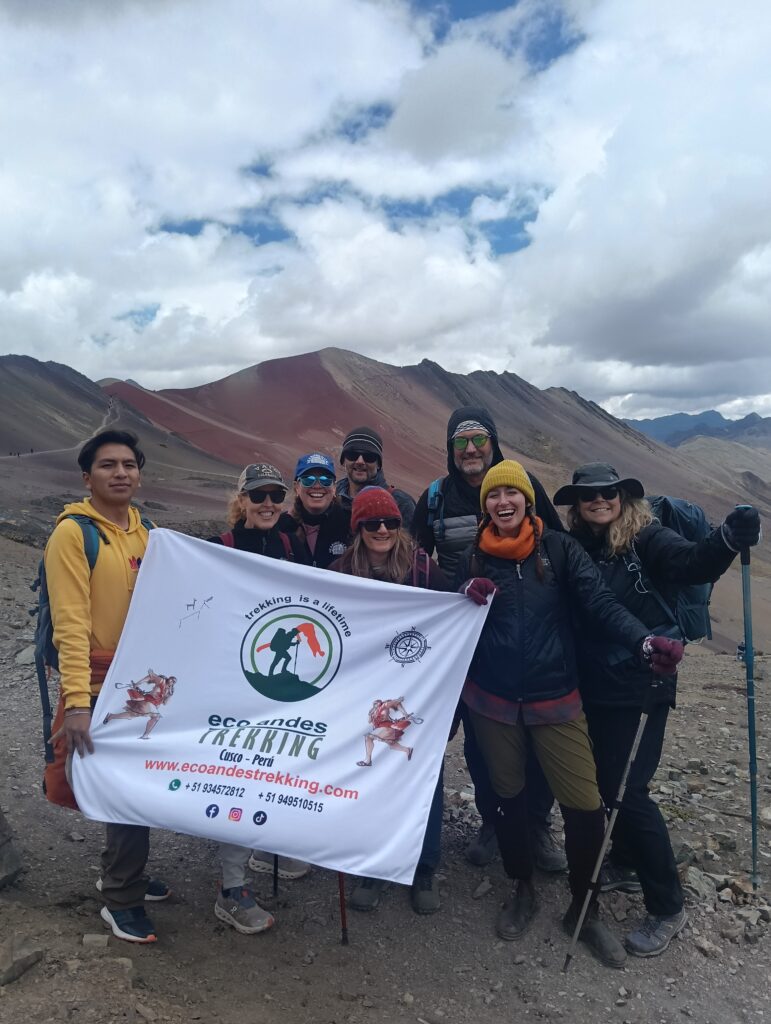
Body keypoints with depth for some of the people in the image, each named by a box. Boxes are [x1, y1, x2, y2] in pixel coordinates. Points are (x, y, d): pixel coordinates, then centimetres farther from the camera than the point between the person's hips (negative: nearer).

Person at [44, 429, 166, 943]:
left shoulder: (144, 532, 7)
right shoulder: (73, 533, -14)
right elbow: (71, 623, -20)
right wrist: (77, 701, -25)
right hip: (102, 687, -6)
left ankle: (121, 874, 39)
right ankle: (121, 900, 20)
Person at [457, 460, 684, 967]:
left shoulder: (560, 549, -4)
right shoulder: (473, 559, 2)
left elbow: (601, 602, -15)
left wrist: (645, 641, -32)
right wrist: (468, 601, -17)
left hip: (555, 700, -2)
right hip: (493, 702, 2)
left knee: (586, 807, -4)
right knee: (509, 798, 15)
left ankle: (584, 908, 23)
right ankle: (524, 890, 40)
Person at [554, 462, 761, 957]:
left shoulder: (646, 538, -11)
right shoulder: (577, 549, 4)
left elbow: (691, 562, -29)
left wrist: (728, 539, -48)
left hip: (641, 687, -6)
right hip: (595, 689, 6)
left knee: (630, 790, -3)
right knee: (607, 780, 18)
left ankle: (668, 907, 16)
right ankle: (626, 865, 42)